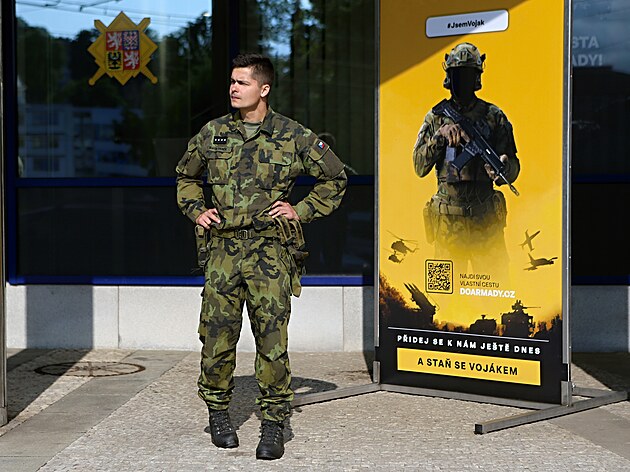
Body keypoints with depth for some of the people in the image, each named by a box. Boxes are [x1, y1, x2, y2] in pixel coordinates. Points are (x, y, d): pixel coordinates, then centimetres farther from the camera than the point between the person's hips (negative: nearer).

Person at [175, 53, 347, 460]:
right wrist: (197, 210, 9)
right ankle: (219, 412, 22)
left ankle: (274, 424, 7)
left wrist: (301, 210, 2)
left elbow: (335, 178, 10)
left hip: (270, 251, -2)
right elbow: (186, 176, 25)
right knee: (217, 334, 4)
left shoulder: (294, 136, 0)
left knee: (272, 338, -2)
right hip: (223, 248, 2)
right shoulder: (213, 133, 8)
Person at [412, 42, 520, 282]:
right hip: (446, 221, 1)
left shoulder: (494, 116, 5)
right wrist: (440, 136, -10)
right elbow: (420, 167, 3)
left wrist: (503, 168, -19)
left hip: (485, 218, -1)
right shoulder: (435, 118, 8)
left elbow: (513, 168, 5)